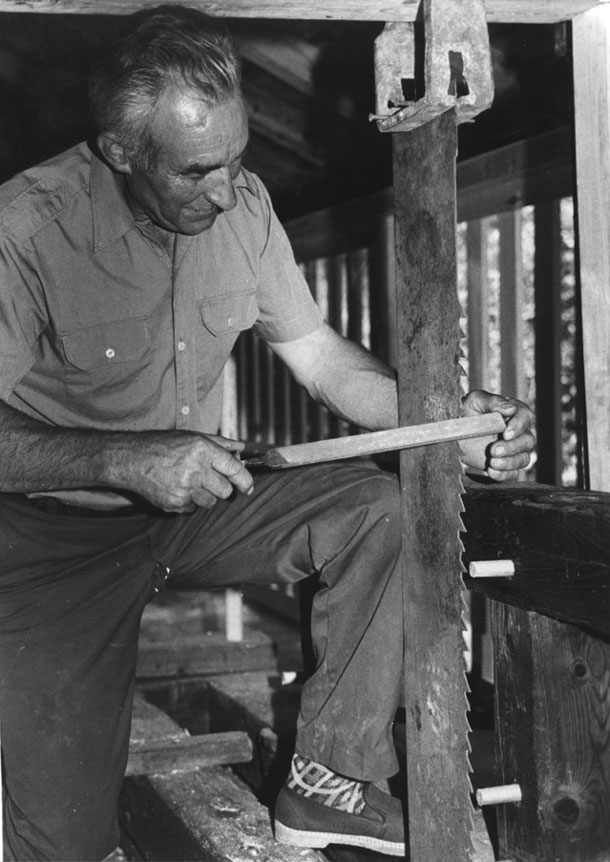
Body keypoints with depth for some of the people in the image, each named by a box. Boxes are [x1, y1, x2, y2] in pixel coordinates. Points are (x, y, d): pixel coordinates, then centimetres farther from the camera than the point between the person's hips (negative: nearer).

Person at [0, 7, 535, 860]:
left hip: (196, 504, 6)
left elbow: (321, 357, 4)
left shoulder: (242, 205, -3)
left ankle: (329, 779, -9)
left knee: (375, 507, -17)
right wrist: (128, 460, -35)